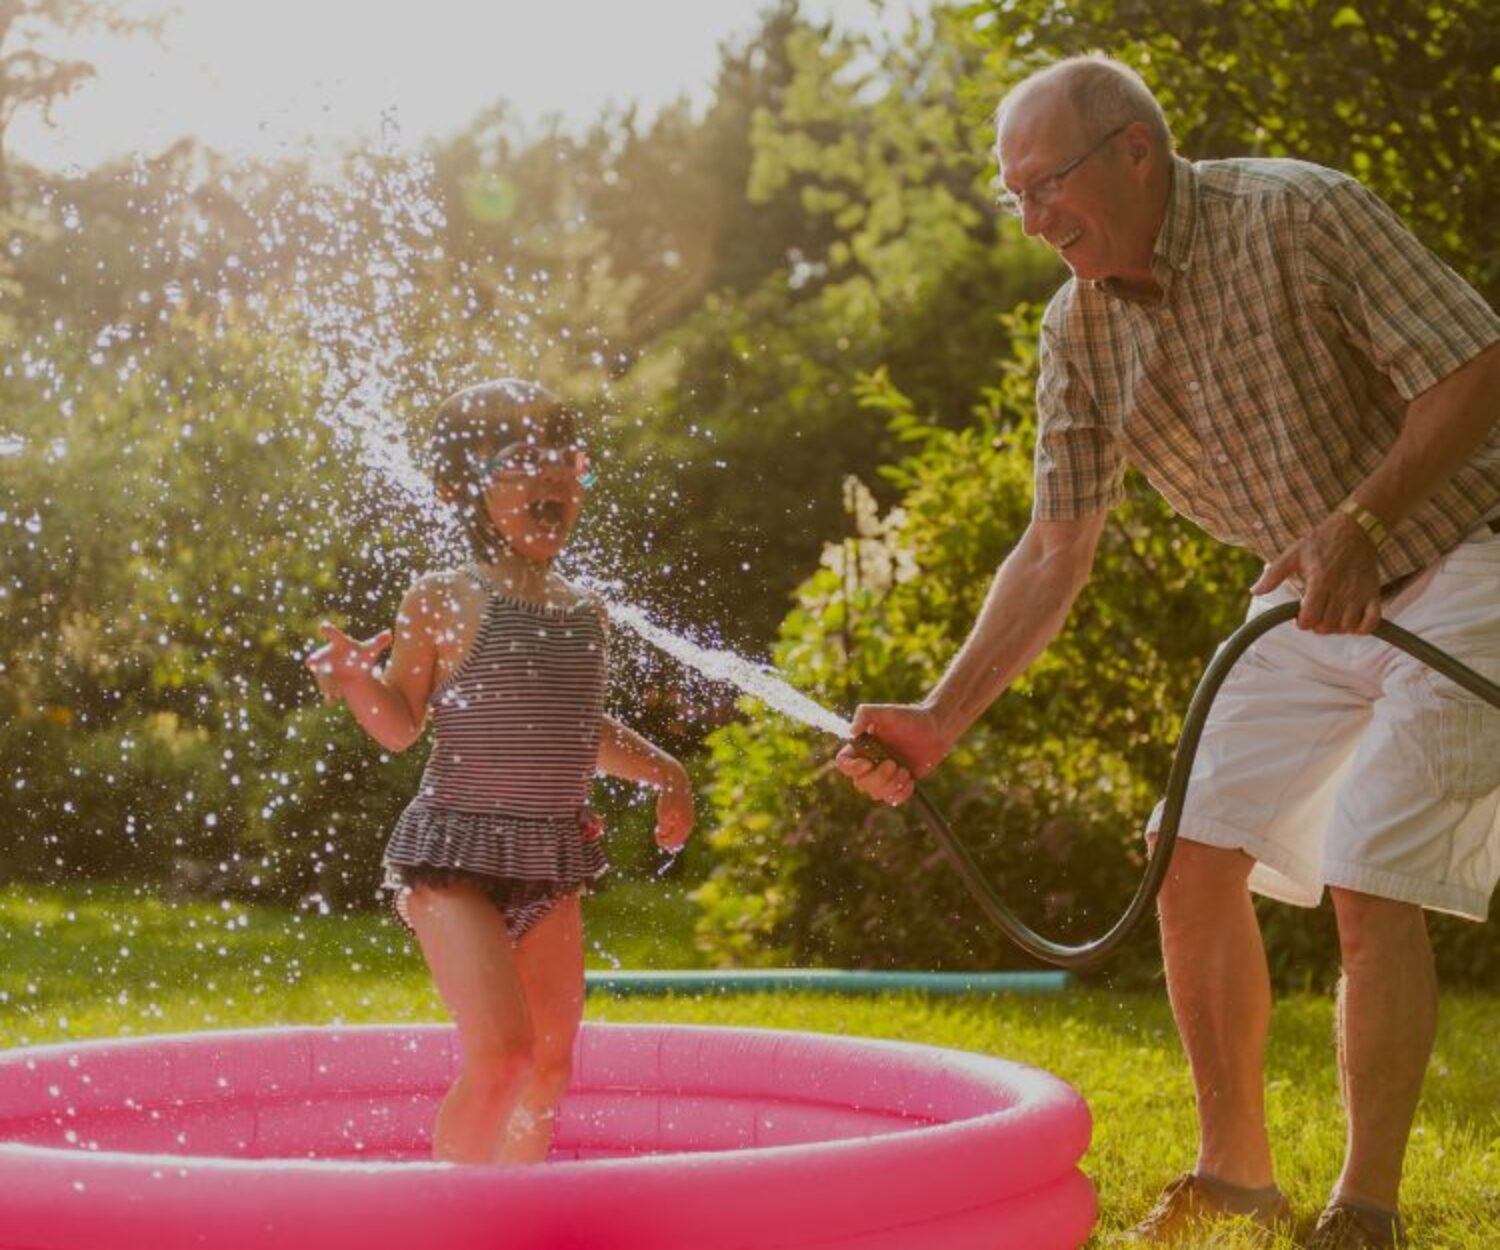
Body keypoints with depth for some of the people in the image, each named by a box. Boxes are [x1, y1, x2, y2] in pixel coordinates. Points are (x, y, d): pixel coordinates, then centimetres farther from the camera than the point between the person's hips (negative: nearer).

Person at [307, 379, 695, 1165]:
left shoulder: (584, 613, 10)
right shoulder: (441, 602, -6)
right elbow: (401, 727, -4)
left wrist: (660, 770, 17)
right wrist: (359, 680, -23)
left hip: (552, 862, 6)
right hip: (455, 855, -6)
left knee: (551, 1062, 10)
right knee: (500, 1052, -17)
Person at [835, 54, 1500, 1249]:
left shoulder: (1300, 214, -22)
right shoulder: (1080, 327, -3)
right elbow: (1056, 551, -1)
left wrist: (1361, 526, -33)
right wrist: (941, 716, -9)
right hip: (1315, 601, 7)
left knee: (1371, 879, -15)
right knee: (1196, 859, -1)